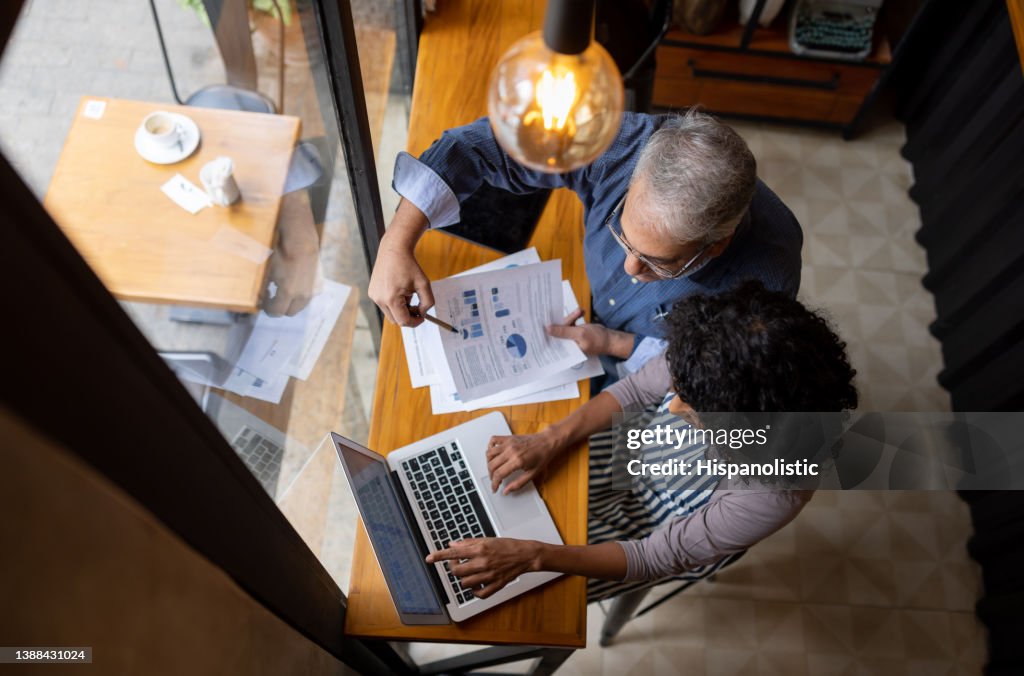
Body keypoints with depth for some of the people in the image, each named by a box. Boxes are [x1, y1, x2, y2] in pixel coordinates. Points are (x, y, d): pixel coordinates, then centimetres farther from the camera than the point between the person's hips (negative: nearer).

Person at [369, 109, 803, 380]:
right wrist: (397, 244, -35)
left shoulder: (763, 280, -39)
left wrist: (617, 345, -29)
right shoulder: (625, 147, -35)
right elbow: (486, 143, -27)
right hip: (587, 323, 3)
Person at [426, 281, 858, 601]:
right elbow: (636, 389, -13)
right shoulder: (718, 357, -32)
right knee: (500, 479, 4)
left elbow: (660, 556, -27)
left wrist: (532, 555, -35)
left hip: (659, 530, -3)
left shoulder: (771, 494, -40)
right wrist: (549, 441, -25)